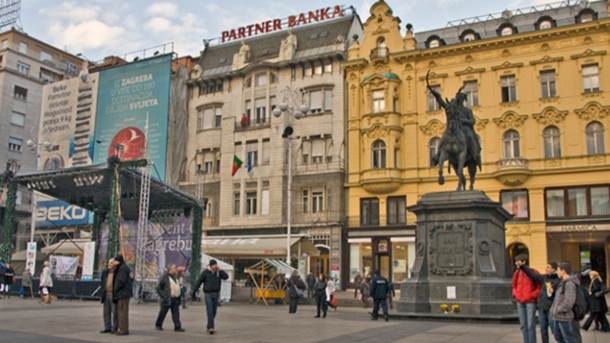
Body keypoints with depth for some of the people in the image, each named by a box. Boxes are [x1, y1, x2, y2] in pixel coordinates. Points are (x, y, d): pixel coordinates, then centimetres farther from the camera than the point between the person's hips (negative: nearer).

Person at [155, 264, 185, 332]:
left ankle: (177, 327, -6)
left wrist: (178, 297, 13)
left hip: (175, 299, 5)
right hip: (167, 299, -5)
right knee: (163, 313, 7)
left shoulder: (175, 277, 13)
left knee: (176, 313, -2)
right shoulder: (165, 277, -7)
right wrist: (163, 297, -12)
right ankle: (158, 325, 25)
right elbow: (158, 288, -5)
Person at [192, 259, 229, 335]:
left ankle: (209, 326, 25)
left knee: (214, 311, 10)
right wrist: (194, 291, -5)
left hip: (216, 294, 4)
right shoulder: (205, 272, -7)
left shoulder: (219, 272, 2)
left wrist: (219, 270, -19)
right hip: (208, 294, -4)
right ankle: (211, 328, -15)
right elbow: (199, 282, -4)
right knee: (210, 311, -11)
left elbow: (226, 277, -13)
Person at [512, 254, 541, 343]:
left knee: (530, 325, -5)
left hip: (530, 302, -5)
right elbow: (514, 286, 21)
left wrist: (532, 296, -13)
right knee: (523, 325, 9)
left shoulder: (533, 273, -8)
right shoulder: (517, 273, 8)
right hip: (520, 302, 6)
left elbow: (540, 287, -5)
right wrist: (515, 294, 5)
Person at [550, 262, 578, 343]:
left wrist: (558, 310, -17)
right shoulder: (563, 282, 13)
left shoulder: (570, 283, -16)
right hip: (557, 317, 9)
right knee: (558, 336, 19)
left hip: (564, 316, -9)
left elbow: (569, 301, -24)